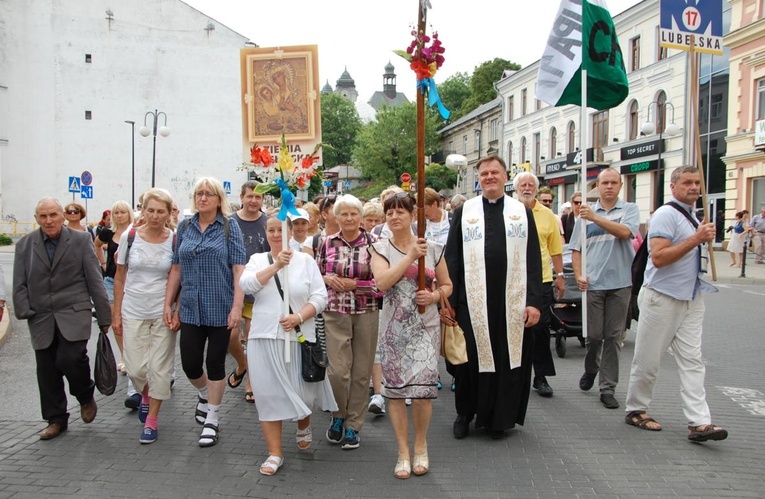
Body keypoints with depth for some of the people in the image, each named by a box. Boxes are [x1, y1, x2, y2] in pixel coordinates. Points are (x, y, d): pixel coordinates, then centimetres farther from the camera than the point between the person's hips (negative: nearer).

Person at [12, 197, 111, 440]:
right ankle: (56, 419, 24)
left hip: (74, 313, -3)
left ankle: (86, 397, 10)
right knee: (47, 371, 7)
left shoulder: (81, 240, 0)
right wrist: (24, 312, -4)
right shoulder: (24, 245, 8)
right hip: (41, 319, 3)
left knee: (69, 358, -20)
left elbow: (95, 280, 0)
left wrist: (104, 316, -1)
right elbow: (19, 285, 9)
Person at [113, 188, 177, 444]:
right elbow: (119, 277, 4)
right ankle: (145, 395, 36)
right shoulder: (129, 237, -3)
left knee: (159, 368, 3)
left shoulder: (175, 241, -5)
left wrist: (177, 311, -7)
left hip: (163, 313, -1)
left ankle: (152, 419, 20)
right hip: (133, 312, 1)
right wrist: (116, 313, 4)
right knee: (136, 369, 2)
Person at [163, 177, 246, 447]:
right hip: (191, 308, 3)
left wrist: (237, 307, -16)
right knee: (189, 364, 4)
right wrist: (168, 304, 7)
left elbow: (239, 269, -9)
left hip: (220, 309, -3)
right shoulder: (185, 227, 6)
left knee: (215, 363, 6)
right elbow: (176, 268, 10)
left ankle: (212, 419, 23)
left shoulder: (229, 227, -4)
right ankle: (205, 394, 38)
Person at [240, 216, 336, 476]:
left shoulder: (305, 260, 4)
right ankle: (275, 453, 13)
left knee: (302, 389, 6)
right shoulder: (258, 259, 8)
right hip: (265, 337, 1)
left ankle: (304, 426, 41)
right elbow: (247, 284, -11)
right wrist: (276, 265, -20)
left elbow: (320, 296, -2)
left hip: (299, 337, -1)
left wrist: (299, 317, -16)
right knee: (268, 393, 1)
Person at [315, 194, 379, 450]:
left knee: (361, 371, 6)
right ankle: (338, 415, 23)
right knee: (337, 370, -5)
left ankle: (353, 425, 22)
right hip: (335, 313, 1)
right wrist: (327, 279, -7)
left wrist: (353, 284, -12)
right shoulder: (327, 243, 4)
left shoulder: (373, 242, -2)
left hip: (366, 313, 0)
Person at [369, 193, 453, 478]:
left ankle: (421, 445, 18)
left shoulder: (432, 248, 4)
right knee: (395, 390, 4)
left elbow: (447, 284, 12)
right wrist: (411, 255, -17)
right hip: (394, 329, 1)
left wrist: (434, 296, -9)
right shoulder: (380, 248, 2)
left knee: (422, 389, -9)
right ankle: (403, 452, 21)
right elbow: (382, 282, -15)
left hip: (425, 328, 0)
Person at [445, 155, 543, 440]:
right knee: (471, 360, 7)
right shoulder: (463, 212, 6)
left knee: (509, 360, 7)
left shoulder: (522, 212, 8)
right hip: (472, 301, 0)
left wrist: (534, 301, -5)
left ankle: (499, 419, 24)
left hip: (512, 301, 1)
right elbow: (452, 259, 4)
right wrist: (448, 301, -3)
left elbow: (533, 261, 4)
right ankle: (465, 415, 26)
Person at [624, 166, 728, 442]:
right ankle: (635, 409, 19)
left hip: (691, 298, 8)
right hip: (662, 297, -8)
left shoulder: (692, 217, 16)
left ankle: (699, 422, 0)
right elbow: (658, 257, -23)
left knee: (692, 360, 2)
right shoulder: (666, 215, -12)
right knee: (647, 360, 3)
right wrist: (696, 239, -23)